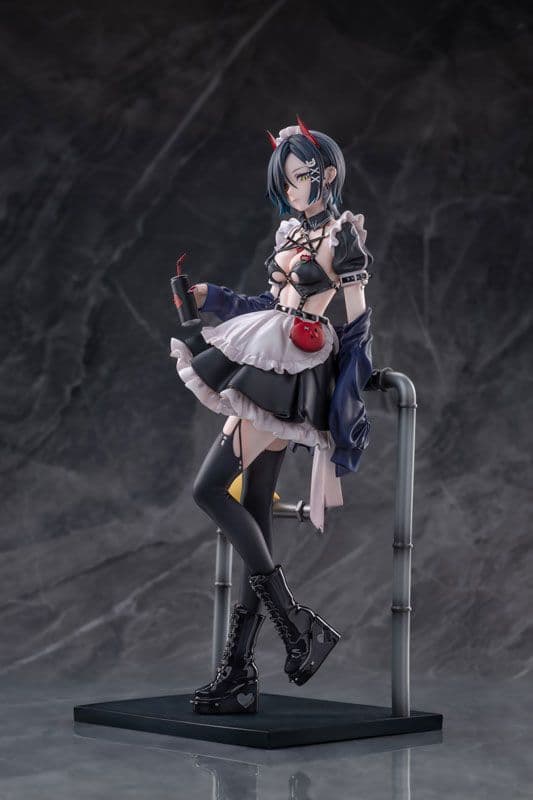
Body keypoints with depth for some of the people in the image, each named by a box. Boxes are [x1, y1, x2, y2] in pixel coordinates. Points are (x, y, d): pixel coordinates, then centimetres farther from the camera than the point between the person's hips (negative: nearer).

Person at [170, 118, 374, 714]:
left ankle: (297, 626, -12)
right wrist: (208, 296, 24)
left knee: (209, 488, -16)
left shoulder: (344, 233, -3)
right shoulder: (290, 232, 19)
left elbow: (358, 318, -3)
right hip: (265, 365, 8)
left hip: (288, 374, -8)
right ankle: (238, 675, 2)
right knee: (254, 521, 3)